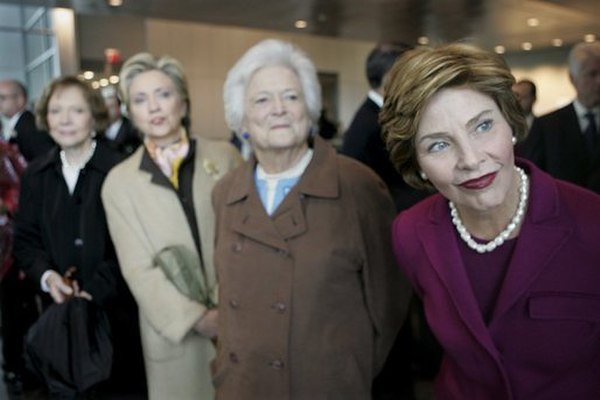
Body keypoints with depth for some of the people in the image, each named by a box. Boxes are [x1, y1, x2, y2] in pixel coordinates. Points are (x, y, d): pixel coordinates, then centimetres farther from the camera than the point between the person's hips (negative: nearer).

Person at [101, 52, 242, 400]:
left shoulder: (225, 156, 1)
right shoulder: (119, 181, 0)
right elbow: (138, 268, -3)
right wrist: (197, 318, -12)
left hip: (240, 320, 1)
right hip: (175, 332, 0)